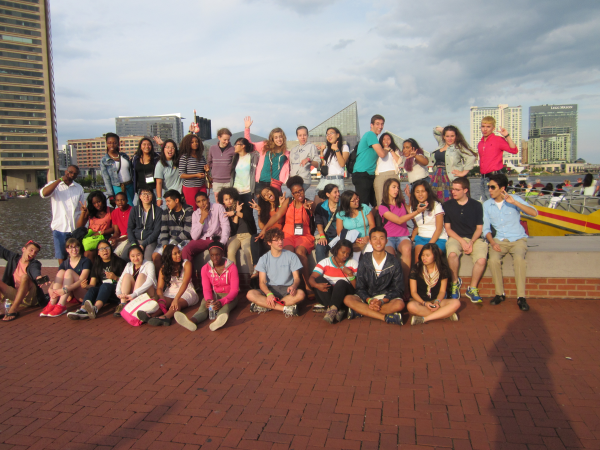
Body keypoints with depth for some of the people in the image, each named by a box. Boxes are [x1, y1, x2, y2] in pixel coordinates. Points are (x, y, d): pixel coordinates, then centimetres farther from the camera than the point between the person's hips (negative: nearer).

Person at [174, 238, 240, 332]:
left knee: (225, 307, -37)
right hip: (214, 294, 3)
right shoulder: (206, 268, 0)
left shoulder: (231, 267, -11)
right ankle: (192, 321, -64)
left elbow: (234, 290, -16)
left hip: (229, 296, -2)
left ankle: (217, 322, -72)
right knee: (204, 305, -31)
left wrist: (222, 302, -35)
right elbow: (206, 289, -4)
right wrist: (208, 299, -30)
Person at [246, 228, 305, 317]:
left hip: (286, 289, 0)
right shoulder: (264, 259, 4)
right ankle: (284, 308, -29)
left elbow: (296, 278, 0)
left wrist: (293, 286, -26)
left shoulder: (291, 256, 3)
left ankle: (263, 305, -26)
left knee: (300, 294, -34)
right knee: (250, 294, -28)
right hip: (269, 289, 0)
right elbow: (262, 282, -3)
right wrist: (269, 293, -26)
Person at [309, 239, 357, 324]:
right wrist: (317, 285, -30)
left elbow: (356, 287, 1)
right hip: (326, 296, 1)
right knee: (320, 279, -26)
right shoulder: (325, 262, 5)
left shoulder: (353, 264, 7)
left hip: (344, 294, -1)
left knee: (341, 283, -31)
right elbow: (311, 278, -8)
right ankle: (338, 310, -36)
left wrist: (350, 274, -14)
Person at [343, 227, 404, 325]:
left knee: (399, 304, -34)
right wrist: (369, 300, -21)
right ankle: (385, 317, -32)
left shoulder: (394, 263, -2)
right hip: (367, 297, 1)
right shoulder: (364, 261, 1)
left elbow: (399, 289, -3)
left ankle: (361, 311, -27)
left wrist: (382, 301, -20)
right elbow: (360, 287, 0)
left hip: (387, 298, -1)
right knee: (347, 299, -27)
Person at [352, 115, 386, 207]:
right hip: (362, 176, -10)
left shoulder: (372, 136, 20)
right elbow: (382, 154, -16)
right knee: (363, 206, -11)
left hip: (370, 175, 10)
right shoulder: (370, 135, -8)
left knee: (376, 204, 10)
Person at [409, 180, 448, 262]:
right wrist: (412, 238, -3)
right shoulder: (413, 207, 11)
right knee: (418, 256, -28)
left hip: (438, 238, -3)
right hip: (421, 238, 3)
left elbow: (439, 228, -7)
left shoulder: (436, 205, -3)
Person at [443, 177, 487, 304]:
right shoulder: (448, 205, 3)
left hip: (474, 238, 1)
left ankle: (472, 288, -3)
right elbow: (447, 228, 3)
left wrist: (471, 242, -12)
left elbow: (479, 228, 5)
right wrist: (462, 241, -10)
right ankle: (455, 282, -7)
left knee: (482, 259, -28)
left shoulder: (476, 205, 3)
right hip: (455, 237, 0)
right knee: (452, 254, -35)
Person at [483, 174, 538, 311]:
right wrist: (492, 242, -11)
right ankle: (500, 294, -10)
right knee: (493, 260, -28)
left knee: (519, 259, -33)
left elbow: (534, 213, -15)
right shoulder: (487, 205, 6)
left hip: (518, 239, -2)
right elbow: (486, 228, 8)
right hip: (499, 240, 2)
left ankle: (521, 297, -22)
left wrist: (515, 202, -26)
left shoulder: (515, 200, -2)